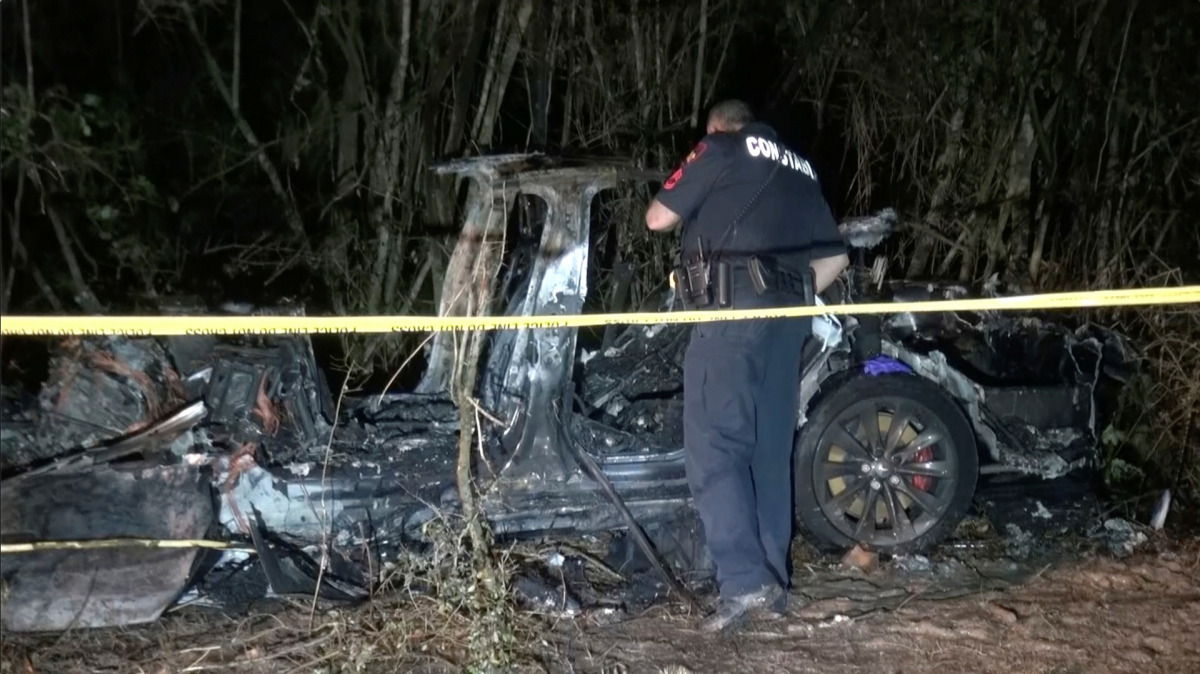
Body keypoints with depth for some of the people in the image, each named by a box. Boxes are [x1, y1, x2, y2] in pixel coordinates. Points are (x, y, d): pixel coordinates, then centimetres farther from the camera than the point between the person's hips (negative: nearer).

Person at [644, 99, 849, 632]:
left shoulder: (721, 148, 6)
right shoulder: (798, 169, 27)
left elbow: (658, 218, 5)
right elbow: (834, 257, 27)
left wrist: (696, 212, 24)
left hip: (731, 310, -7)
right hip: (786, 318, 7)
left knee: (715, 445, -10)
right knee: (770, 449, 10)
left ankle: (744, 581, -19)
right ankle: (773, 579, 12)